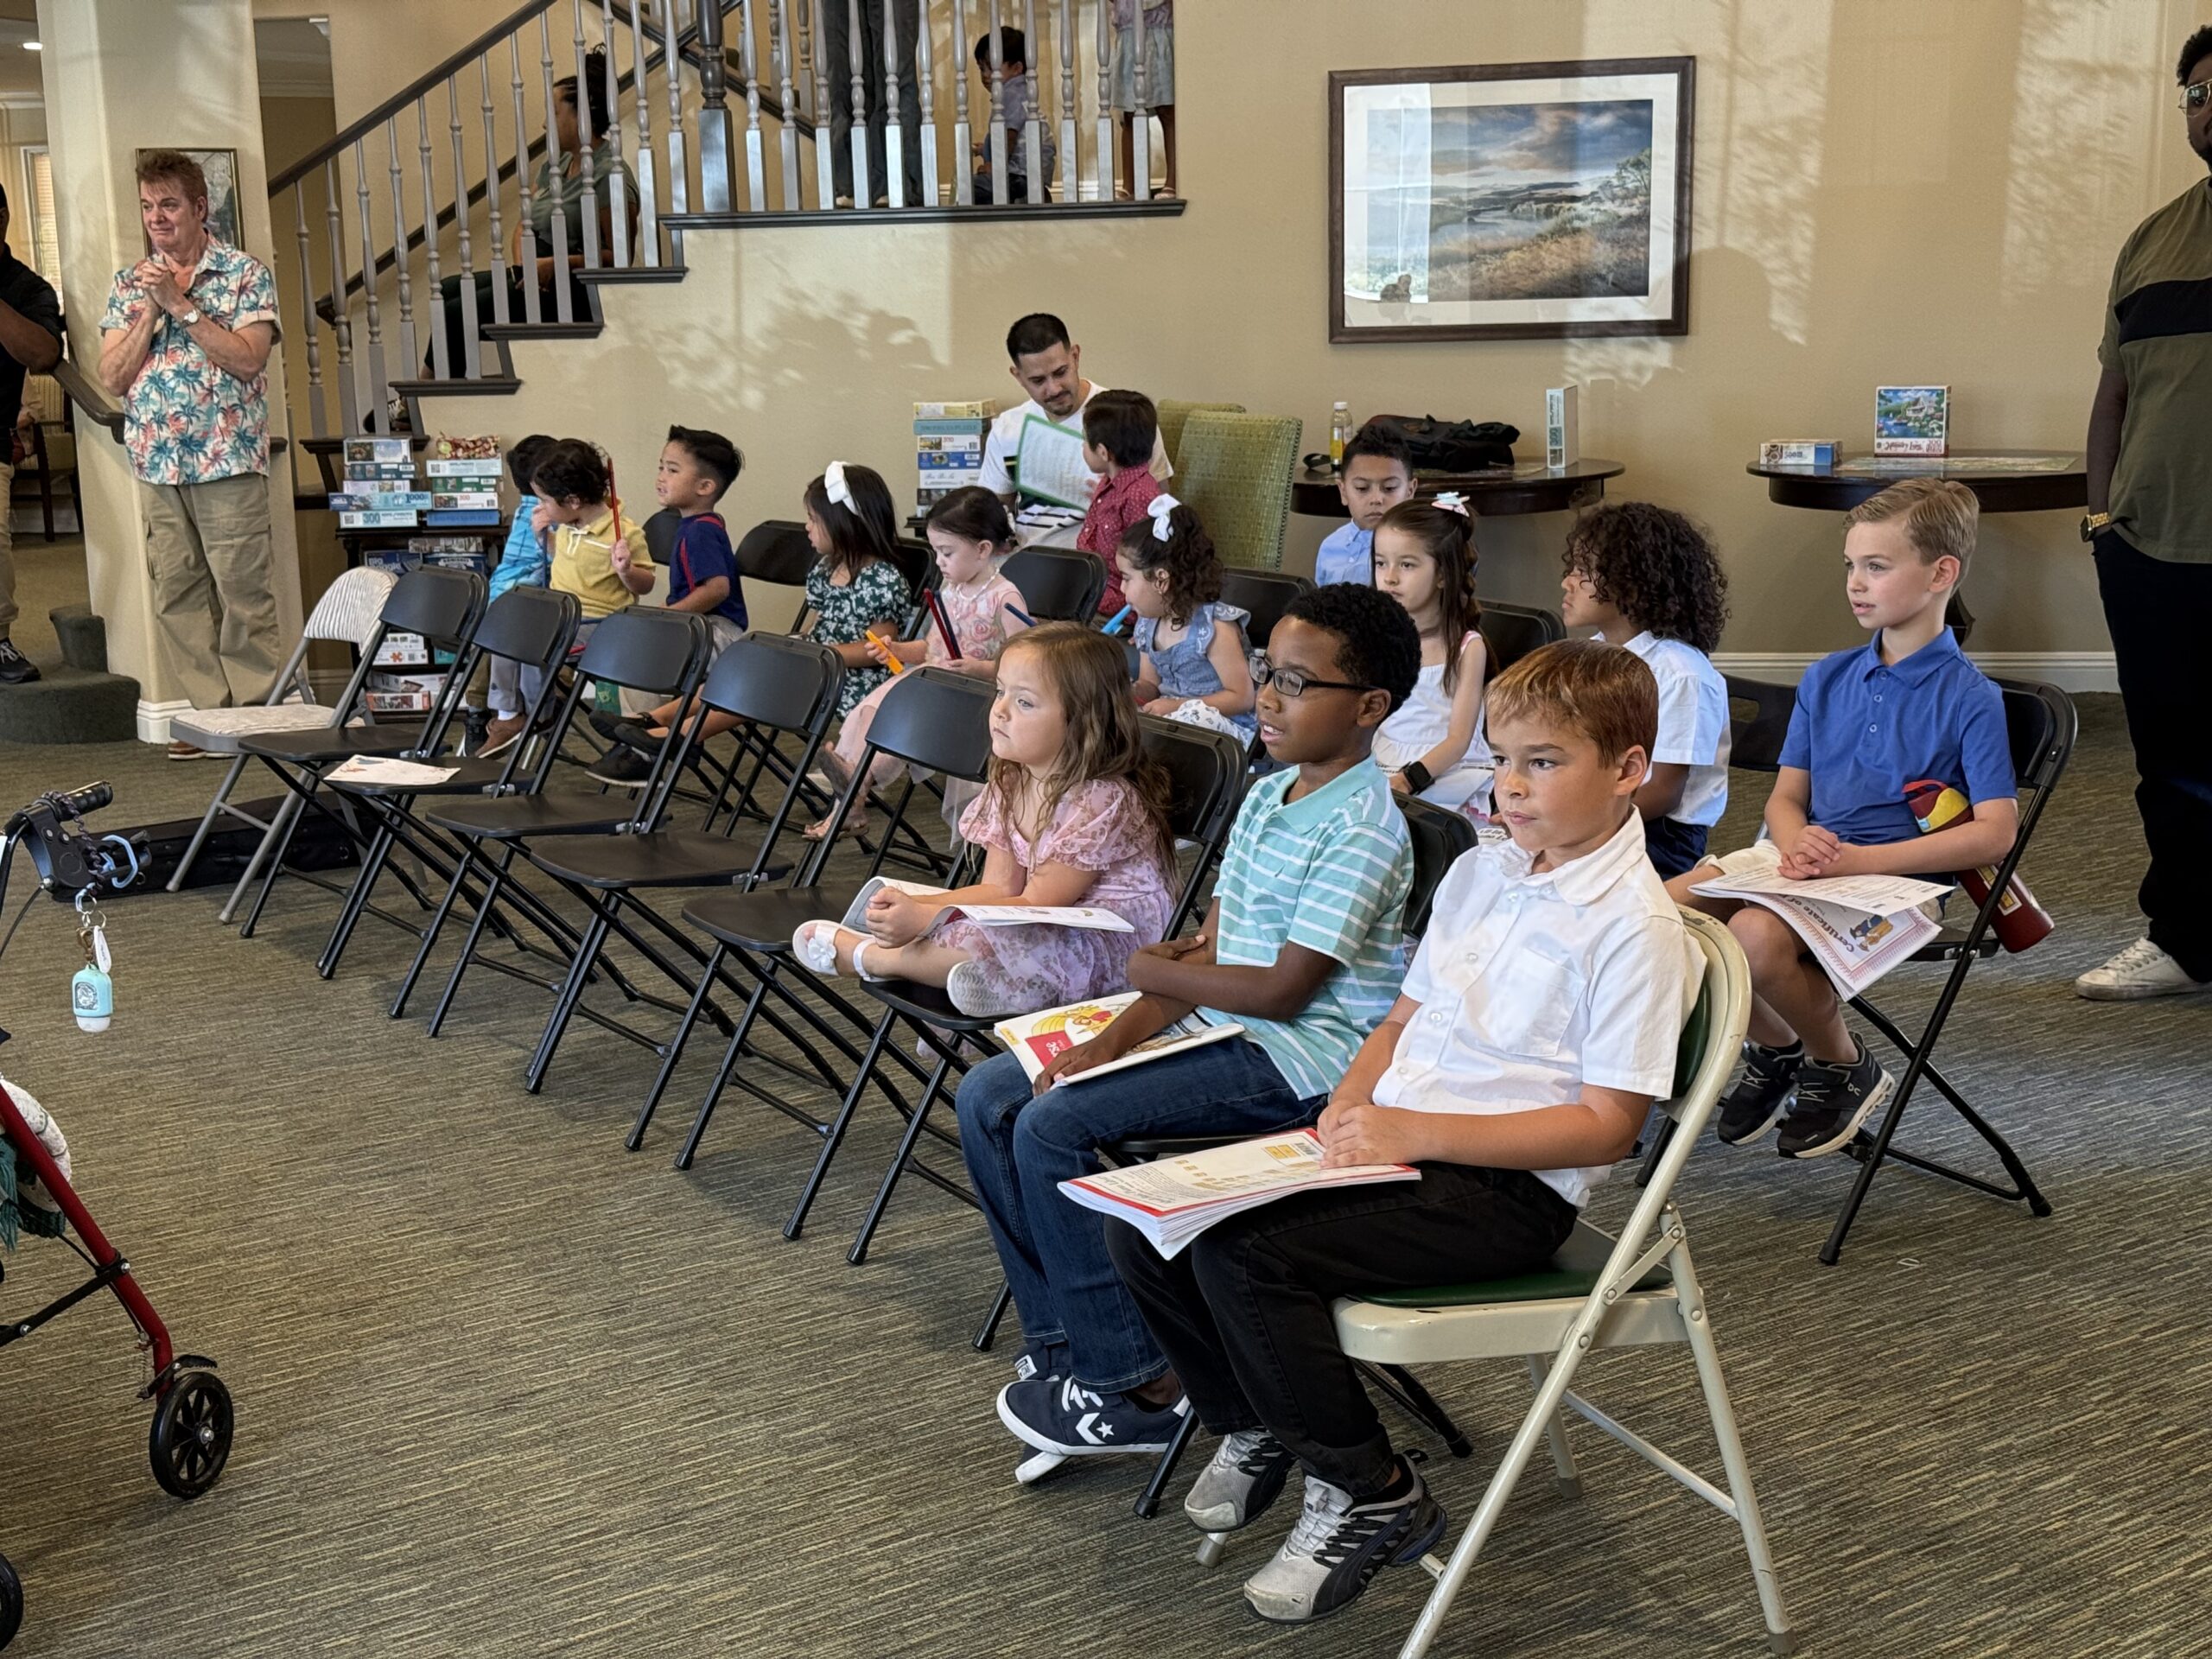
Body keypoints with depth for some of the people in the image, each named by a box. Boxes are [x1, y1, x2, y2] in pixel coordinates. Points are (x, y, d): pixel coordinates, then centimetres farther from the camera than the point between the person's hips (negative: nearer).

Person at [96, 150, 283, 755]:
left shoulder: (246, 274, 1)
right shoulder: (128, 284, 12)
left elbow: (247, 359, -12)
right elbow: (113, 378, 5)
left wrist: (181, 303, -12)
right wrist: (150, 311, -5)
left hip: (228, 461, -4)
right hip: (157, 465, 5)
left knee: (243, 591, -5)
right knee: (176, 593, 4)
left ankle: (258, 710, 2)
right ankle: (208, 711, 10)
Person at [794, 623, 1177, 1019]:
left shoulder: (1103, 801, -22)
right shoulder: (1010, 784, 5)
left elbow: (1036, 906, -20)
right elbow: (1000, 888, 3)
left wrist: (925, 918, -24)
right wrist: (915, 905, -14)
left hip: (1114, 949, -8)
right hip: (1051, 932, 9)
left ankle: (874, 957, -18)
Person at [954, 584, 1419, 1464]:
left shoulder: (1362, 827, -17)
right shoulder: (1267, 796, 12)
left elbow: (1282, 990, -19)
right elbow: (1207, 951, 8)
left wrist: (1153, 972, -5)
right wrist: (1113, 1038, -6)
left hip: (1303, 1058, -10)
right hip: (1225, 1031, 10)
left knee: (1054, 1124, -22)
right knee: (988, 1095, 3)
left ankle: (1136, 1388, -9)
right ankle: (1061, 1338, 9)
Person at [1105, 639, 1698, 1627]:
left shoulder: (1633, 927, -13)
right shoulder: (1479, 875, 12)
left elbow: (1605, 1127, -17)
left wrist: (1417, 1134, -21)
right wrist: (1353, 1104, -2)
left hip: (1509, 1185, -8)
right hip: (1399, 1141, 8)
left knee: (1240, 1253, -27)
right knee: (1144, 1225, -4)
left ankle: (1370, 1496, -6)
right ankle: (1255, 1429, 20)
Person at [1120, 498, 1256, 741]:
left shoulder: (1214, 627, -16)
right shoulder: (1148, 626, 9)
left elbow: (1241, 698, -17)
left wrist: (1177, 706, -22)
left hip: (1222, 727, -7)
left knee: (1198, 713, -39)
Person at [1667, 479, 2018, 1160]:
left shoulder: (1970, 698, -7)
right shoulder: (1826, 679, 11)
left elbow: (1995, 831, -15)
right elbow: (1786, 797, 13)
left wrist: (1858, 859, -21)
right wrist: (1797, 843, -13)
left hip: (1895, 875, -6)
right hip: (1800, 855, 6)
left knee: (1757, 934, -33)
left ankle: (1844, 1068, -2)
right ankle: (1775, 1051, 8)